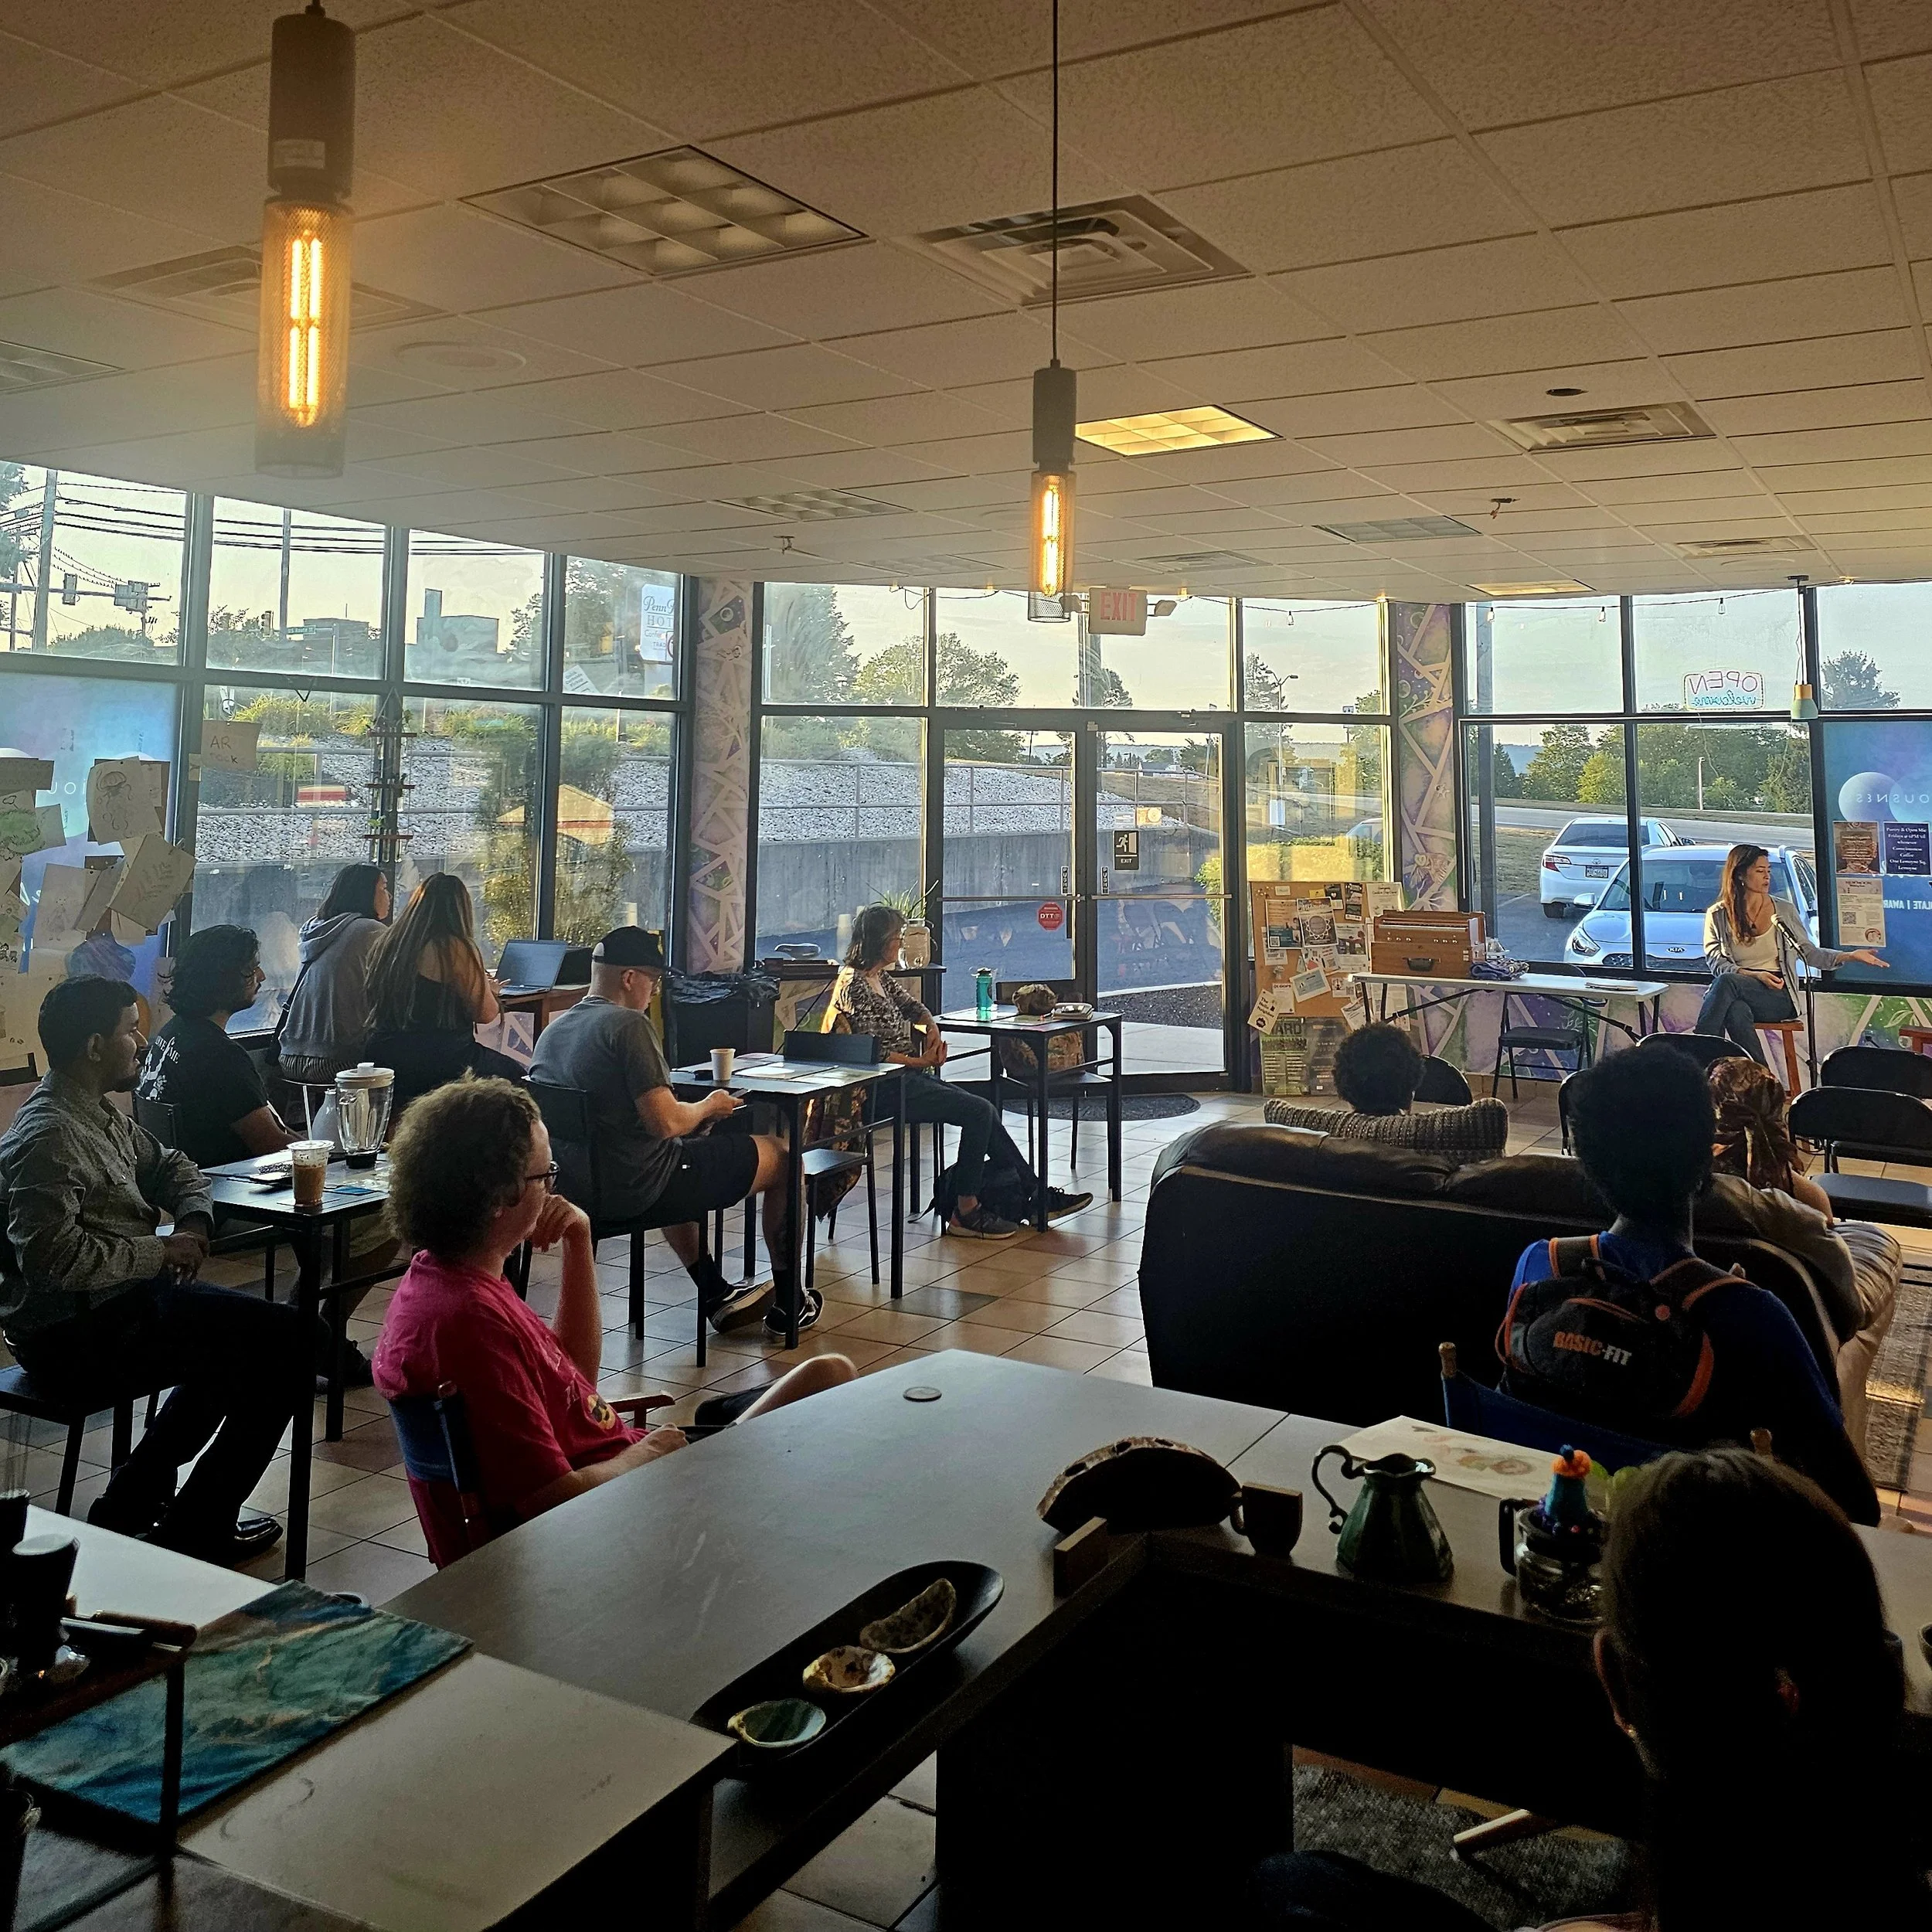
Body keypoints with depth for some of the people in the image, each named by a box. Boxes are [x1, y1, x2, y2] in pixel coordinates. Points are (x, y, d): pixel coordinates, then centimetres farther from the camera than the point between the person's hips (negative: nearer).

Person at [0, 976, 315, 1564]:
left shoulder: (99, 1114, 10)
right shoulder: (47, 1137, -22)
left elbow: (168, 1166, 21)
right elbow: (52, 1255, -32)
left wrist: (194, 1221, 0)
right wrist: (159, 1252, -20)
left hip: (119, 1296, 11)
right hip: (74, 1333, -11)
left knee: (243, 1334, 27)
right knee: (291, 1342, -10)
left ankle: (132, 1499, 26)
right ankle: (199, 1528, -1)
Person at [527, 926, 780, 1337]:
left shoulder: (551, 1031, 7)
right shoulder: (629, 1025, -19)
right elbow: (666, 1123, -26)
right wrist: (709, 1106, -4)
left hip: (574, 1188, 9)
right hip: (635, 1188, -9)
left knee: (683, 1153, 40)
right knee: (779, 1156, 7)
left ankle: (716, 1294, 41)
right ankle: (788, 1300, 22)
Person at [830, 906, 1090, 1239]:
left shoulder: (880, 978, 13)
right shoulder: (853, 986, -16)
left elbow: (914, 1007, 25)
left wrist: (933, 1031, 3)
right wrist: (920, 1062, -13)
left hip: (912, 1075, 9)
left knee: (983, 1112, 1)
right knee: (979, 1112, -15)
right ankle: (966, 1212, -8)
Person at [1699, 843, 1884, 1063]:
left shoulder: (1785, 910, 13)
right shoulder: (1717, 915, 9)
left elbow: (1809, 953, 17)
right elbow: (1715, 961, 1)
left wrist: (1850, 955, 2)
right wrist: (1754, 975, -14)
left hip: (1778, 997, -1)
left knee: (1726, 982, -35)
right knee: (1736, 1011, -40)